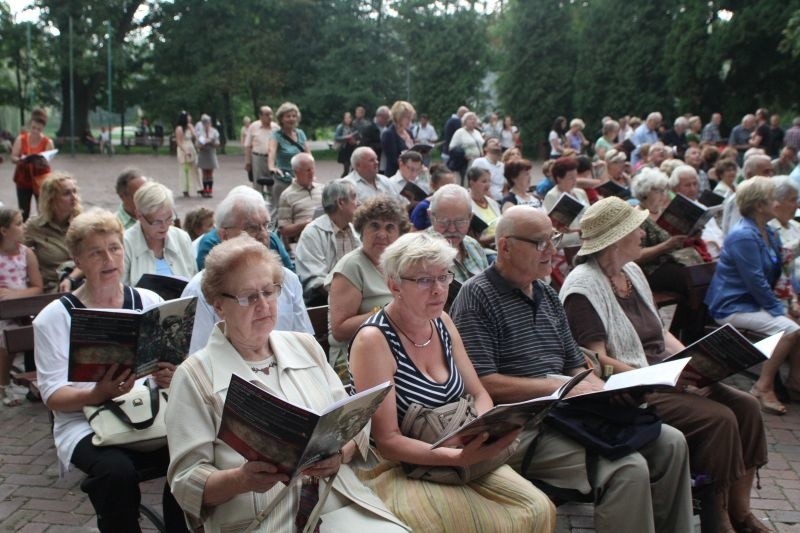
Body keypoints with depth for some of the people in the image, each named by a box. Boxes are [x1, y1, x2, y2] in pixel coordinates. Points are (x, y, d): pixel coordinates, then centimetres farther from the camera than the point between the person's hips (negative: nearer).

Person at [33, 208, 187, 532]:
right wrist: (98, 394, -23)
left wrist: (171, 378, -15)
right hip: (85, 423, -2)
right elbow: (53, 396, -4)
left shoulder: (149, 301, 8)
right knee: (118, 471, -34)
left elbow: (177, 366, 10)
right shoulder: (55, 317, 0)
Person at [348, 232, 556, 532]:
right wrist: (459, 457, -31)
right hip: (398, 471, -6)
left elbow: (478, 395, 9)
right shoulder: (373, 340, -18)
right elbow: (387, 442, -19)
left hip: (462, 455, 7)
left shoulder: (441, 323, 4)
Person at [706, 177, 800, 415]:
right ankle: (763, 388, -15)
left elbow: (778, 274, 16)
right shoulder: (743, 237, -19)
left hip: (755, 302, 10)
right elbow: (756, 282, -21)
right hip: (732, 306, -10)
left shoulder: (769, 233, 12)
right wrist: (780, 310, -16)